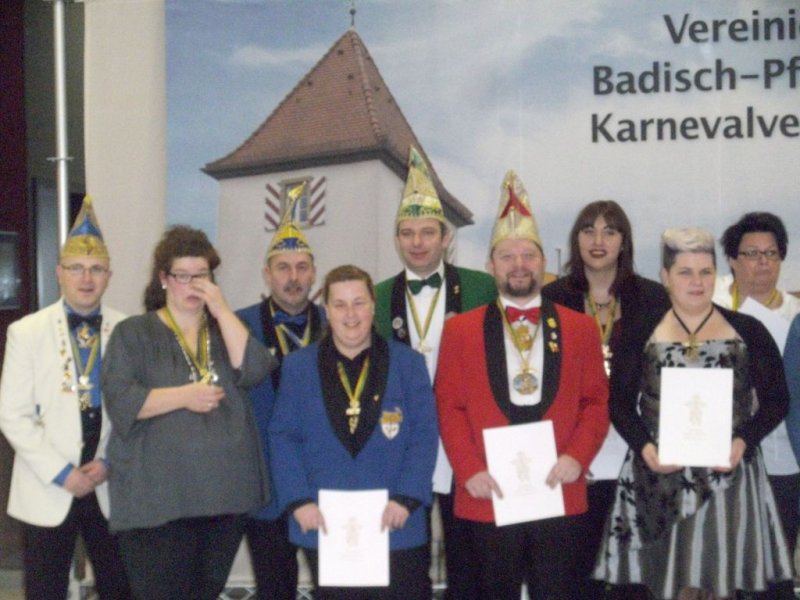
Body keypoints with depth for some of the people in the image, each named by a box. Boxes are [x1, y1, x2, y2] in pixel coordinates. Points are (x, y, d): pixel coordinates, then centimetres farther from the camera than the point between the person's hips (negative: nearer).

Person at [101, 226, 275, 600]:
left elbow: (254, 371, -4)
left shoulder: (226, 328, 15)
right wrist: (184, 396, -17)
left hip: (225, 490, 4)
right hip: (158, 496, -4)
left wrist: (221, 309, -7)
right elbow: (120, 401, -9)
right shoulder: (134, 333, 3)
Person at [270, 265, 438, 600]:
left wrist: (407, 498, -12)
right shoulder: (298, 367, 6)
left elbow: (424, 435, -1)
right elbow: (284, 438, 2)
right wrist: (299, 500, -10)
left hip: (395, 525, 0)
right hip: (325, 526, 1)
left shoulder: (408, 363, 4)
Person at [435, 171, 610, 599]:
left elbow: (596, 402, 6)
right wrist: (469, 469, -10)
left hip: (559, 492, 1)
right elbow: (449, 407, 1)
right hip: (488, 493, -1)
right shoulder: (460, 330, 4)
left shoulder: (580, 327, 8)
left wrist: (577, 456, -9)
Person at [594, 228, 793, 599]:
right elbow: (619, 401, 4)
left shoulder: (748, 332, 4)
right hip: (661, 480, 0)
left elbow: (776, 399, 5)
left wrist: (743, 442, -11)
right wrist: (645, 448, -12)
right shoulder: (640, 333, 4)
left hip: (728, 478, 0)